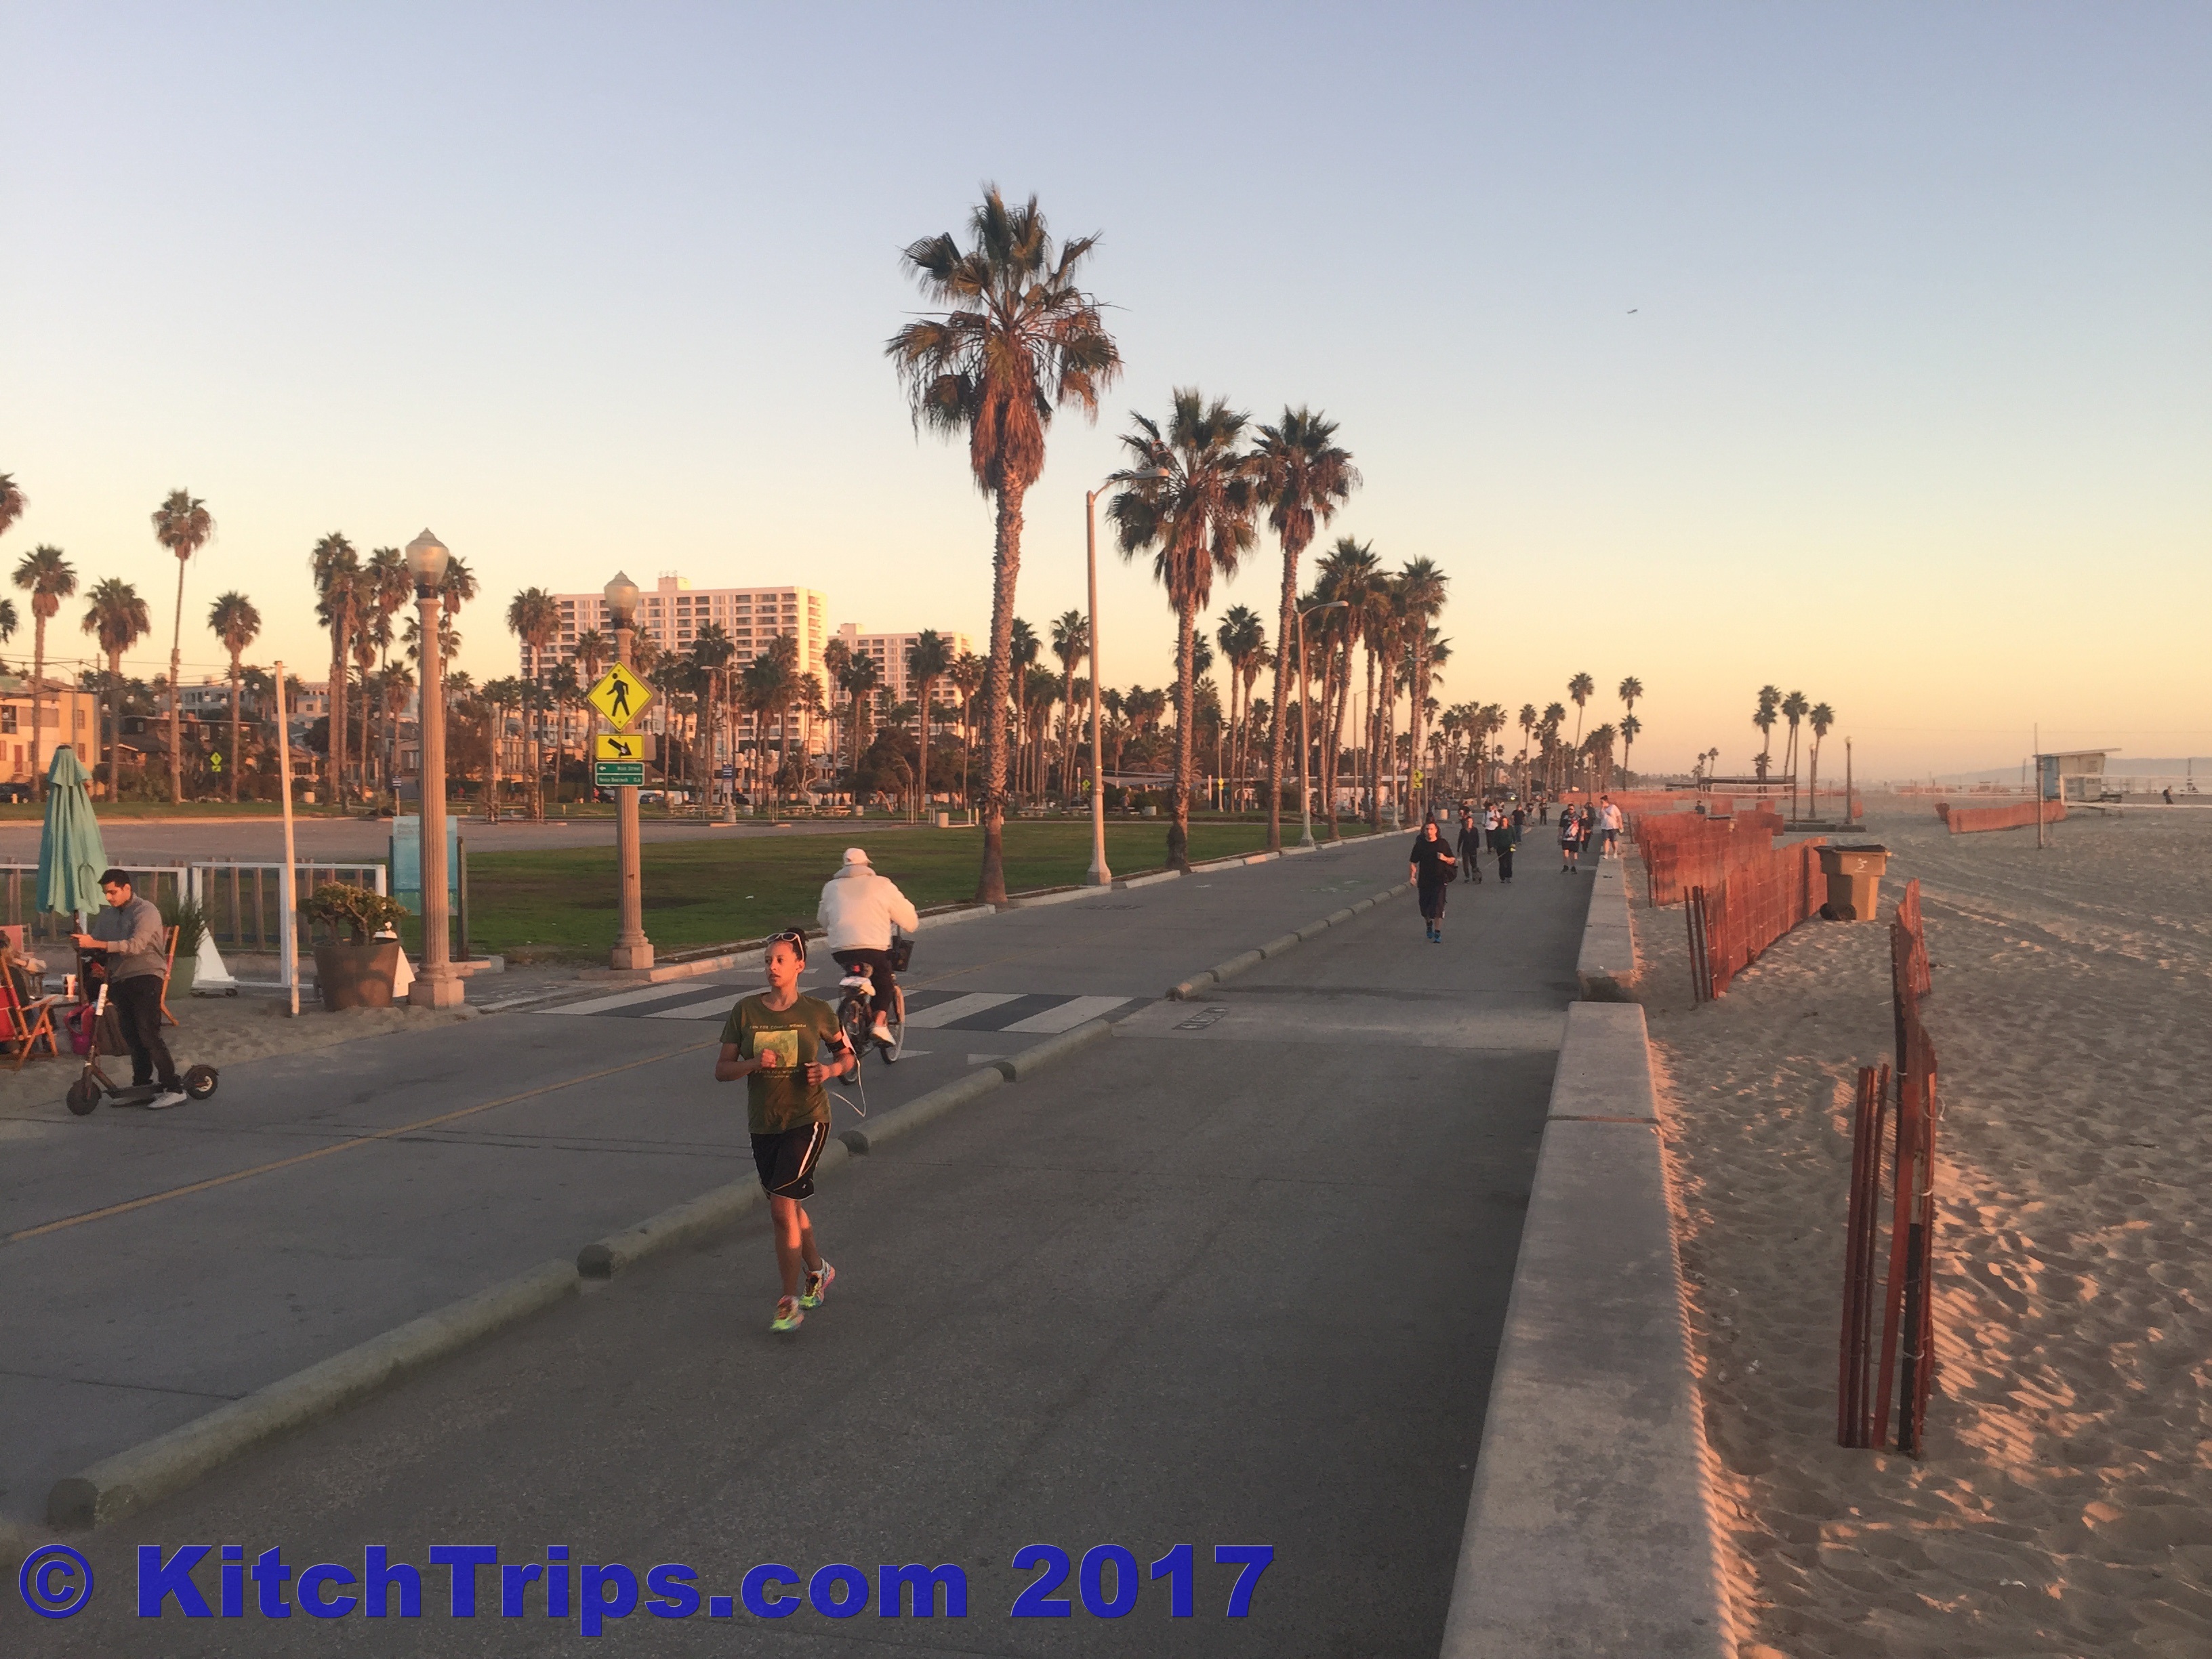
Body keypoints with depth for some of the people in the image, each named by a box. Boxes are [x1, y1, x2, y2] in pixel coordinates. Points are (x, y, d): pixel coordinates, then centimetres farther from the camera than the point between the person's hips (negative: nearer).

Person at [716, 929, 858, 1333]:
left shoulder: (817, 1012, -5)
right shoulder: (745, 1011, -1)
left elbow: (848, 1056, 8)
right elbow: (722, 1069, 0)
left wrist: (830, 1069, -13)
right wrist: (753, 1064, -19)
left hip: (807, 1120, -4)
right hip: (763, 1125, 4)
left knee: (782, 1207, -14)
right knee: (789, 1207, 17)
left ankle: (790, 1302, -2)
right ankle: (818, 1271, 43)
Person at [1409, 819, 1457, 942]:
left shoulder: (1443, 843, 1)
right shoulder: (1420, 845, 1)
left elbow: (1452, 861, 8)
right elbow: (1413, 863, 3)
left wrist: (1445, 858, -13)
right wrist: (1412, 876, -10)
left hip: (1440, 881, -2)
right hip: (1424, 881, 2)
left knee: (1438, 906, -12)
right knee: (1425, 907, 9)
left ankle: (1438, 933, -5)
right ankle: (1429, 924, 40)